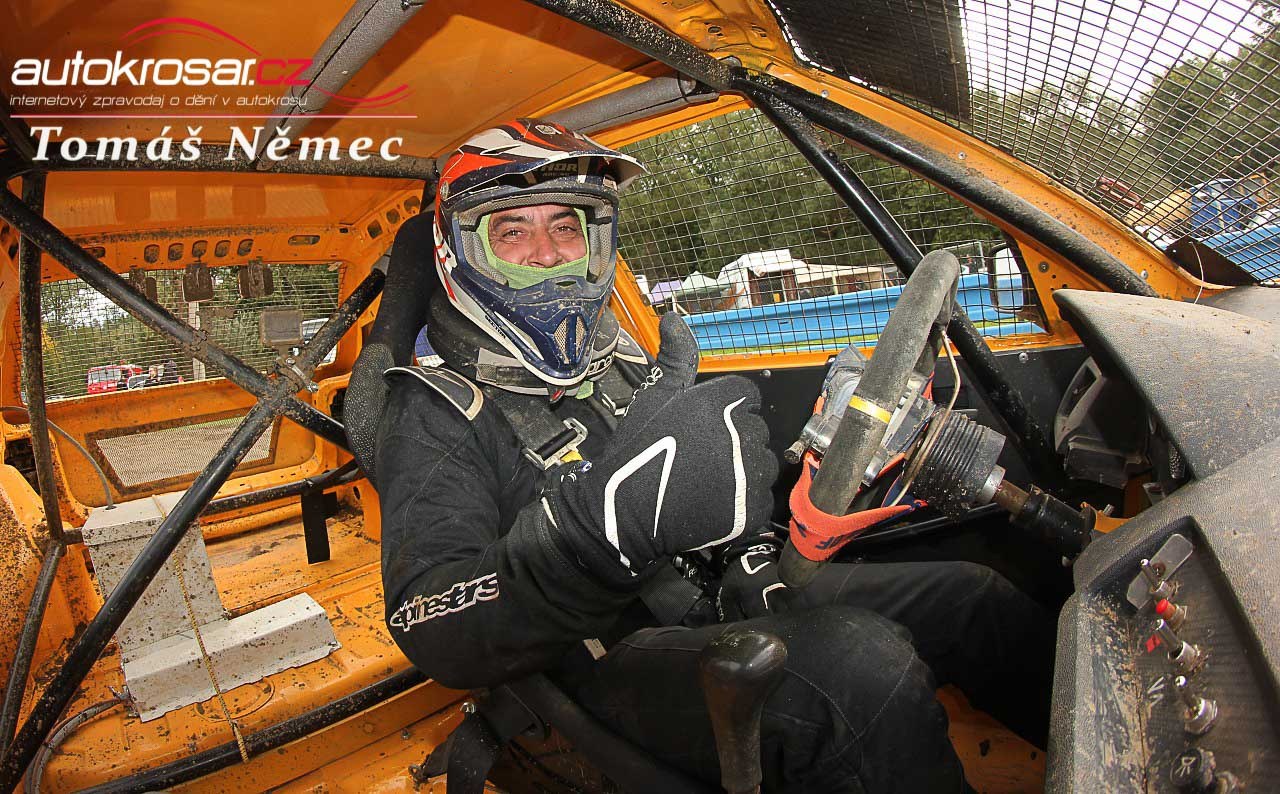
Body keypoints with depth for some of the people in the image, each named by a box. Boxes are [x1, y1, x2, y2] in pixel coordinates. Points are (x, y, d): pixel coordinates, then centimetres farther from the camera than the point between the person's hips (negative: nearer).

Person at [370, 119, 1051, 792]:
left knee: (981, 601, 8)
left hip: (733, 607, 8)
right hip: (621, 659, -7)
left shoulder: (622, 357, 13)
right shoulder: (436, 417, -9)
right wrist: (606, 517, -40)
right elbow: (439, 636, -24)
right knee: (864, 670, -34)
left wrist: (752, 559, 6)